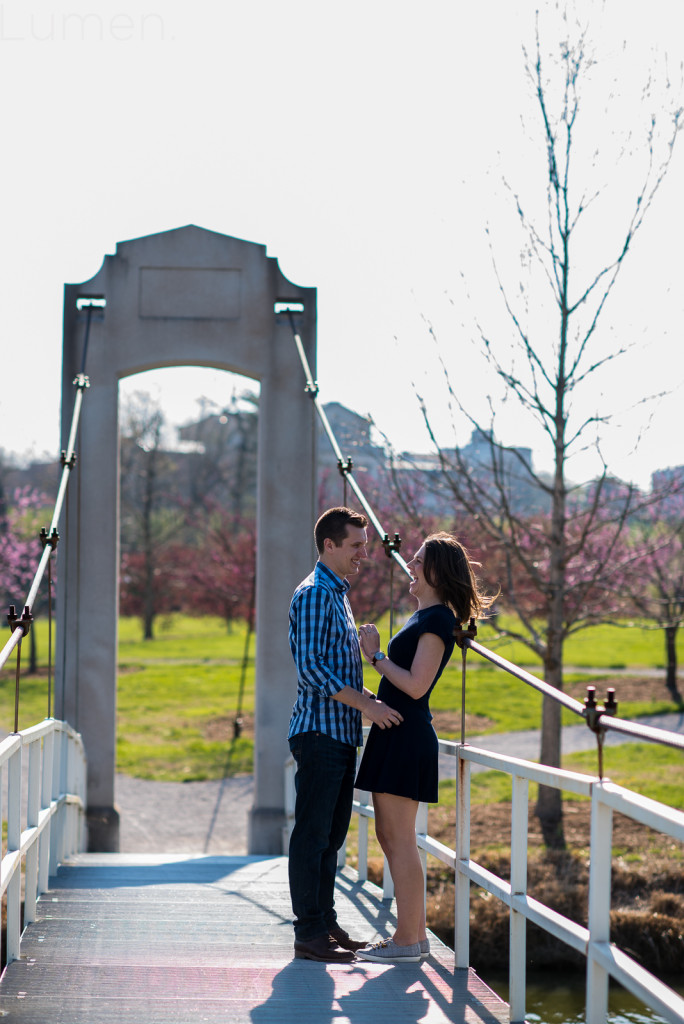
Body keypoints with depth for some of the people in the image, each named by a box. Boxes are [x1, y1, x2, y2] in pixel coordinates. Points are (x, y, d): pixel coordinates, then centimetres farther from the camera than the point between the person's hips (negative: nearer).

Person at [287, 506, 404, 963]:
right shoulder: (314, 595, -12)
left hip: (342, 735, 10)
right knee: (313, 834, -6)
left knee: (332, 835, 13)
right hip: (319, 732, -10)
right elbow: (310, 667, -20)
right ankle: (309, 932, -5)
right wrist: (366, 703, -22)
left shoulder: (338, 595, 20)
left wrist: (374, 700, 15)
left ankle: (326, 923, 18)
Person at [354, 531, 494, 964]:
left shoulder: (438, 619, -13)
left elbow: (415, 685, -19)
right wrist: (376, 654, 15)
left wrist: (376, 655, -12)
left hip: (407, 735, -11)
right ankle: (415, 933, 19)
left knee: (400, 839, -7)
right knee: (390, 836, 13)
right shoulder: (425, 617, 18)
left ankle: (407, 941, -3)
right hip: (395, 733, 11)